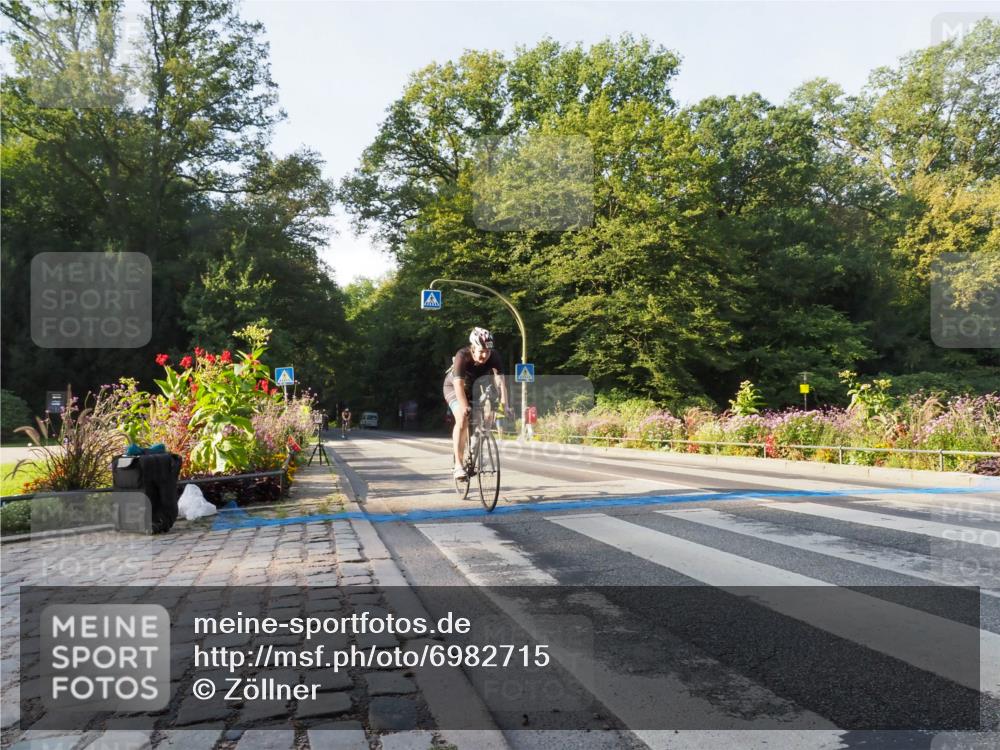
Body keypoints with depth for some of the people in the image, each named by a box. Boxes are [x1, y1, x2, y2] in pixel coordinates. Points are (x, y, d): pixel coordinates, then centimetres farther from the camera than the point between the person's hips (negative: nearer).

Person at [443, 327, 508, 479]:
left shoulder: (493, 356, -26)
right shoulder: (462, 356, -34)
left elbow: (500, 381, -33)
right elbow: (459, 385, -41)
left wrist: (503, 404, -47)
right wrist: (465, 408, -53)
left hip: (476, 389, 4)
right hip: (454, 387, -4)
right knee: (462, 419, -24)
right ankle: (458, 465, -22)